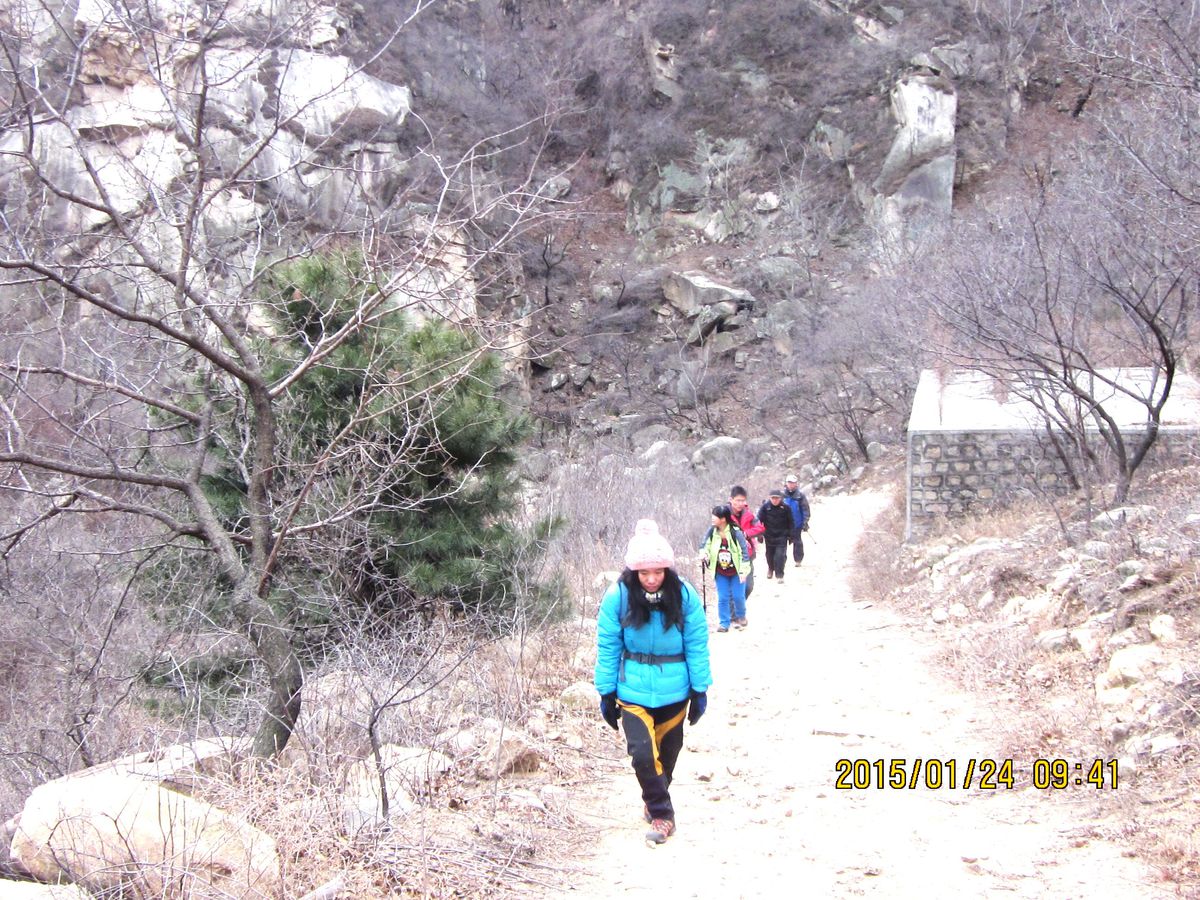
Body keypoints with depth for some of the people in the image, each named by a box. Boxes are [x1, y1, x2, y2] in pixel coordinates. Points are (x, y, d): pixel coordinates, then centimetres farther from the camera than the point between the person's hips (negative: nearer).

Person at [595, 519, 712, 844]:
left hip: (675, 692, 1)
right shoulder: (618, 596, -15)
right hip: (633, 692, -1)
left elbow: (697, 645, -7)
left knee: (668, 752, 17)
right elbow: (608, 647, -7)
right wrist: (606, 693, -4)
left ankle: (655, 799, 43)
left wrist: (700, 690, -4)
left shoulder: (683, 595, -14)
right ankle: (661, 812, 7)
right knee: (642, 753, -13)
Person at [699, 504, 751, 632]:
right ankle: (724, 623, 14)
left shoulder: (735, 532, -22)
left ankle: (741, 617, 27)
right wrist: (703, 555, -20)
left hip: (736, 571, -3)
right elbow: (704, 545, 3)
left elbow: (744, 550, -16)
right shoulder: (711, 532, -10)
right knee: (722, 598, 3)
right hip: (720, 572, 3)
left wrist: (744, 570, -16)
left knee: (738, 596, -1)